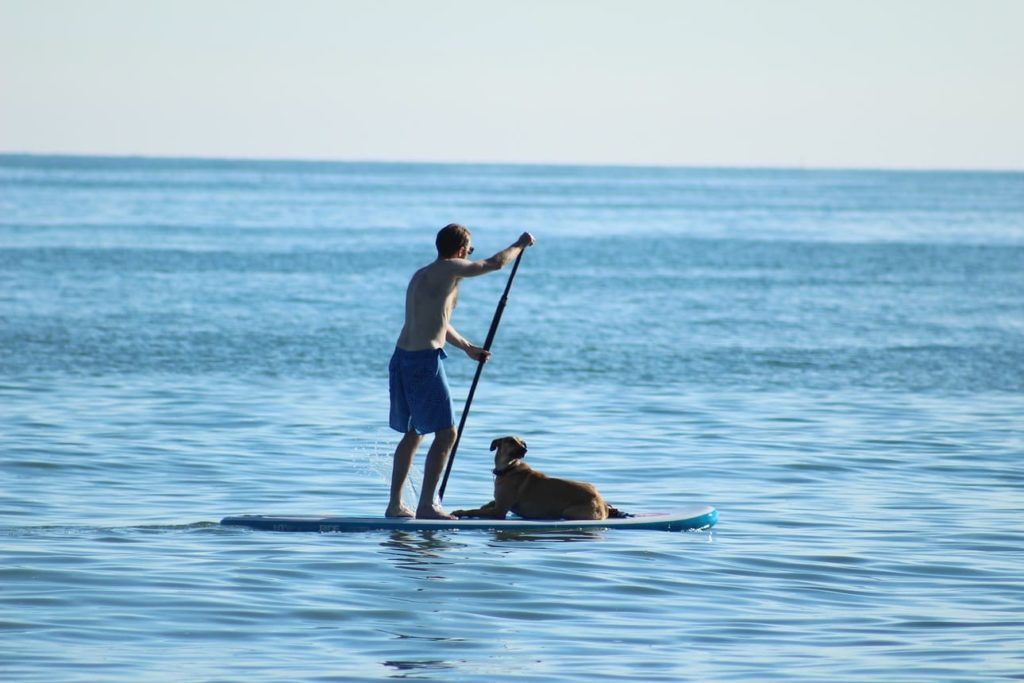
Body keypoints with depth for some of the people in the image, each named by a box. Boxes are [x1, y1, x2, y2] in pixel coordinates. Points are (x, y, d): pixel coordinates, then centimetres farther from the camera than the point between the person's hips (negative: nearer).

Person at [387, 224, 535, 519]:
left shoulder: (421, 276, 19)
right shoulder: (449, 269, -9)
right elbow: (496, 263, -3)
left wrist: (468, 348, 42)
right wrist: (520, 244, 16)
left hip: (401, 359, 9)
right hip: (425, 362, -9)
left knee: (413, 434, 18)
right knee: (446, 432, -3)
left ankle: (395, 504, 19)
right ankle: (426, 505, -6)